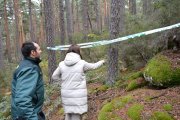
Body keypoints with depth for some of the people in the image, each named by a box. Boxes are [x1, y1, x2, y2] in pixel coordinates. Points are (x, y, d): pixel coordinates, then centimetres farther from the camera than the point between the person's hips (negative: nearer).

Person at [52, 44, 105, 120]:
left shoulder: (62, 64, -1)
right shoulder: (81, 63, -9)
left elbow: (54, 77, 9)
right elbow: (93, 66, 9)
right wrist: (101, 62, 28)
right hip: (78, 94, -4)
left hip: (66, 94, 4)